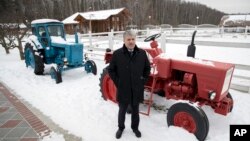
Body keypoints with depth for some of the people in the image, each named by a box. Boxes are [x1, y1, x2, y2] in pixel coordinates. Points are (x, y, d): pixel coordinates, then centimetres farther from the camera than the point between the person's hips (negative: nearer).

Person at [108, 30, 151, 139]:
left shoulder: (142, 53, -3)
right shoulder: (117, 54, -10)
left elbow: (147, 68, 9)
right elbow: (111, 70, -2)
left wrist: (143, 81, 2)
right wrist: (118, 83, -6)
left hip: (137, 89, 2)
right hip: (123, 89, -1)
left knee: (135, 110, 19)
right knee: (122, 110, 16)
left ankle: (135, 128, 41)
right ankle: (121, 128, 40)